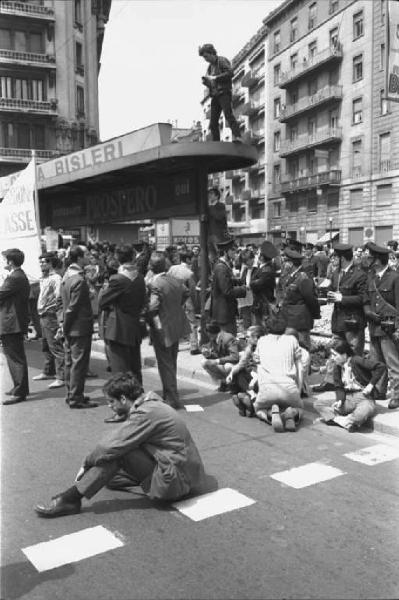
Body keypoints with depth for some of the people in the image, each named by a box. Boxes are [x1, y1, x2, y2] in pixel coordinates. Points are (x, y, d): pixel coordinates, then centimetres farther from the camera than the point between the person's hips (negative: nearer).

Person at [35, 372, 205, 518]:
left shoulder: (145, 414, -19)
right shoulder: (151, 403, 10)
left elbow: (111, 446, -19)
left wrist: (86, 464, -3)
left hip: (177, 481, -10)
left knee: (116, 451, -15)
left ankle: (71, 498, -11)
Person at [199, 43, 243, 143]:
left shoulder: (222, 60, 1)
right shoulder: (210, 67, 23)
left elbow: (230, 72, -14)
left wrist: (215, 78, -15)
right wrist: (205, 82, 3)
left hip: (224, 92, -8)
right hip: (215, 95, 8)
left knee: (228, 114, -26)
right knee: (213, 123, 1)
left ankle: (237, 136, -35)